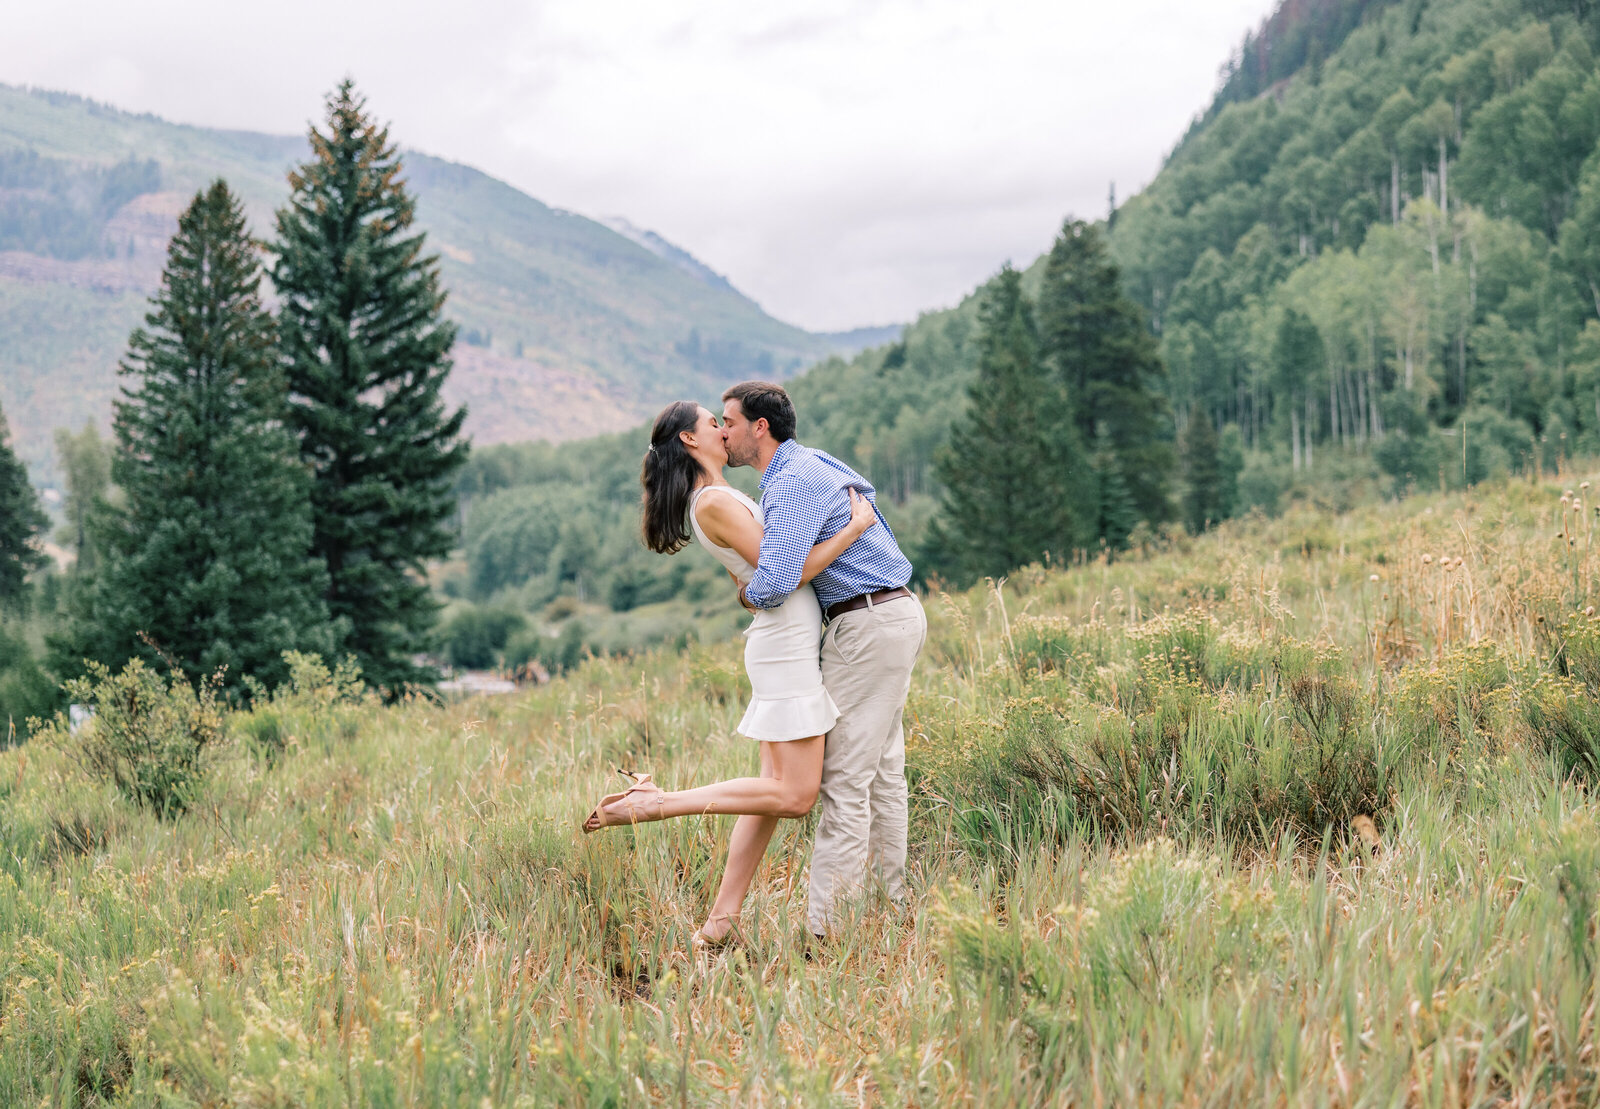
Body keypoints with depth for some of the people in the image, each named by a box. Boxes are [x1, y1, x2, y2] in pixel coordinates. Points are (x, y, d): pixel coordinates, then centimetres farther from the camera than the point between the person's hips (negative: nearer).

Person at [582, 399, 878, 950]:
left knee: (777, 789, 7)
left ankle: (720, 921, 5)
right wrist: (853, 527, -11)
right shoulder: (714, 502, -15)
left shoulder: (722, 498, 15)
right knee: (794, 795, -11)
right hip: (787, 642, -10)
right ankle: (653, 802, -11)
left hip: (782, 645, 10)